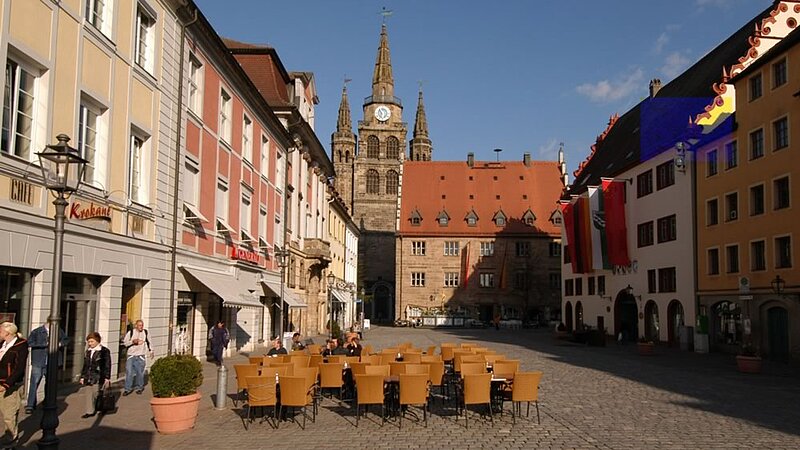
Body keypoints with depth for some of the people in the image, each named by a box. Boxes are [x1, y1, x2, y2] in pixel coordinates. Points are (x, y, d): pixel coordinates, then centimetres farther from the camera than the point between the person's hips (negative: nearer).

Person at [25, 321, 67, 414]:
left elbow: (66, 340, 20)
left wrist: (61, 343, -3)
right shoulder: (36, 332, -6)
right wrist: (45, 344, -22)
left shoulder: (59, 332, 5)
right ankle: (30, 406, 3)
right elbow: (30, 343, -17)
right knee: (34, 383, -6)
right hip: (38, 363, -4)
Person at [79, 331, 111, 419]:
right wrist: (82, 376, 17)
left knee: (95, 394, -6)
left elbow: (107, 365, -5)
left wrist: (107, 378, -9)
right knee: (87, 394, 4)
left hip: (98, 378, -6)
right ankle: (90, 411, 11)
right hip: (88, 377, 6)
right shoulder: (88, 351, 14)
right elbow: (85, 365, 21)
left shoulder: (104, 351, -5)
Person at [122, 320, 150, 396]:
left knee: (140, 372, 6)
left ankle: (139, 388, 21)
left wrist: (150, 351, 26)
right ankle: (127, 388, 2)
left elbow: (148, 342, 22)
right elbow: (125, 342, -1)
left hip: (141, 356, 2)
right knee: (129, 372, -7)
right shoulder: (130, 332, -3)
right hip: (131, 356, -2)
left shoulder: (145, 332, 6)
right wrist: (132, 341, -16)